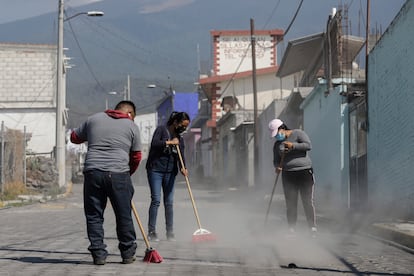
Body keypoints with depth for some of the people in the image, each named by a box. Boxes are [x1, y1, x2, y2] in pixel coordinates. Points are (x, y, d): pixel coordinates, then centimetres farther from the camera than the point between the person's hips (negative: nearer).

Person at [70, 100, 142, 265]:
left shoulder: (94, 119, 15)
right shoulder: (131, 126, 10)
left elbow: (74, 137, 23)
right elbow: (136, 157, 11)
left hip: (93, 173, 2)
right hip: (119, 174, -1)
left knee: (94, 215, 8)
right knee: (124, 215, 8)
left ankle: (98, 254, 4)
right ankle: (128, 254, 15)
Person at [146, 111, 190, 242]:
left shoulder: (179, 139, 14)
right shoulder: (161, 130, -1)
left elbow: (181, 155, 3)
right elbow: (154, 144, -17)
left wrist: (183, 168, -15)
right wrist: (169, 142, -13)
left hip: (170, 172, 5)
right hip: (155, 169, -5)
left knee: (169, 202, 4)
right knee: (156, 200, -11)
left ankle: (170, 232, 10)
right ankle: (151, 231, -8)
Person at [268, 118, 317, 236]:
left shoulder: (298, 134, 1)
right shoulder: (277, 144, 14)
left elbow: (308, 145, -11)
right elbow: (276, 160, 15)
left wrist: (293, 145, -20)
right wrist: (277, 166, -7)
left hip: (304, 172, -4)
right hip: (288, 175, 4)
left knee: (308, 202, -5)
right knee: (291, 204, 0)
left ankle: (313, 227, 1)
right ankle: (291, 229, 3)